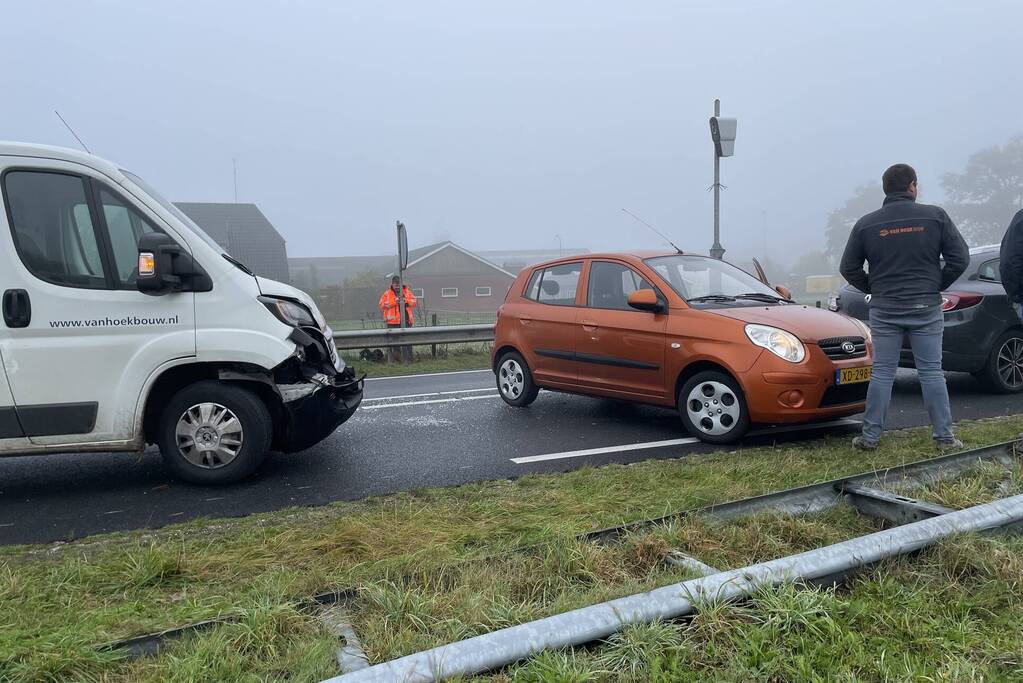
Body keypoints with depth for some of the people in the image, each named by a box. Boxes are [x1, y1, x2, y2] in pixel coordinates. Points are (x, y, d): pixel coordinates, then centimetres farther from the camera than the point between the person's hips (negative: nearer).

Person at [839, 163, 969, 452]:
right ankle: (944, 436, 12)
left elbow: (848, 267, 2)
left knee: (882, 373, 6)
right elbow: (960, 257, -3)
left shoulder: (866, 224, 0)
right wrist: (936, 285, 9)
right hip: (926, 307, 0)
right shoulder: (935, 216, -2)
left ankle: (870, 436, 7)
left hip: (884, 309, 1)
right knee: (931, 372, 7)